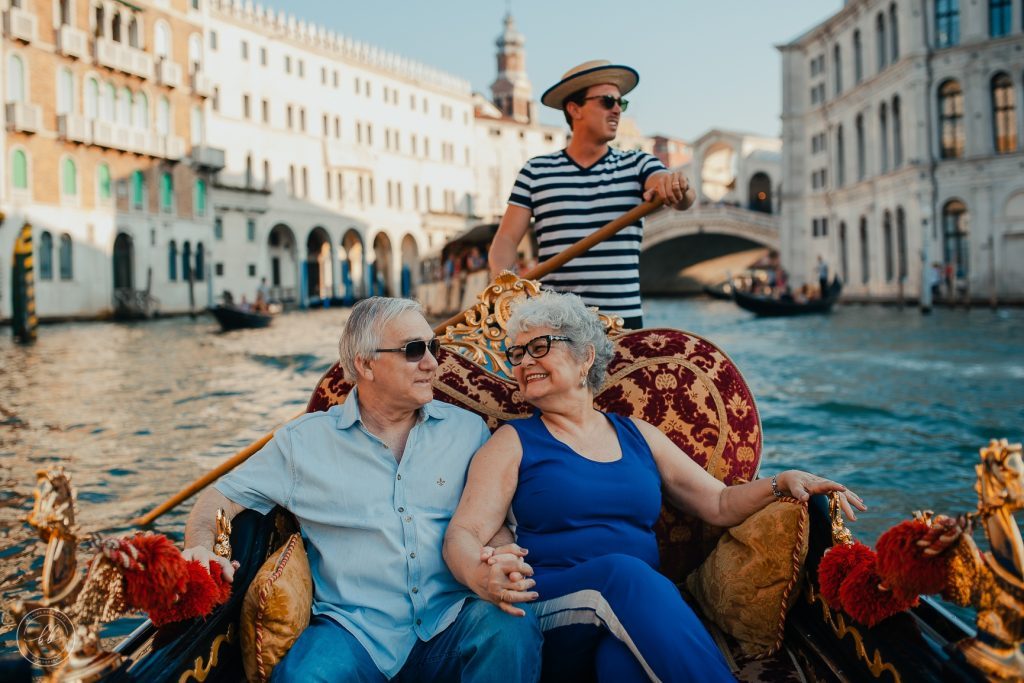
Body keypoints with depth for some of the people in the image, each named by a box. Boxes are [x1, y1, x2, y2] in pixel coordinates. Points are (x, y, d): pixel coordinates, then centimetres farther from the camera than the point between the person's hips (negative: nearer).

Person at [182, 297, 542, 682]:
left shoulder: (468, 431, 10)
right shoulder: (303, 441, 8)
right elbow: (221, 499, 14)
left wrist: (499, 565, -15)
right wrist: (201, 549, -8)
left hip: (452, 621, 2)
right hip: (354, 628, -1)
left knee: (515, 631, -30)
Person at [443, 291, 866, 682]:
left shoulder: (639, 436, 19)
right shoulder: (514, 442, 9)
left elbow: (718, 504, 20)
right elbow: (464, 532, -4)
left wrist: (781, 483, 0)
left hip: (636, 607, 1)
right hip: (547, 618, -1)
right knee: (623, 571, -34)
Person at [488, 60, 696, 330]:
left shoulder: (638, 165, 9)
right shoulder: (536, 171, 8)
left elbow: (684, 200, -9)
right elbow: (506, 240, 4)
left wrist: (677, 187, -33)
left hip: (624, 318, 1)